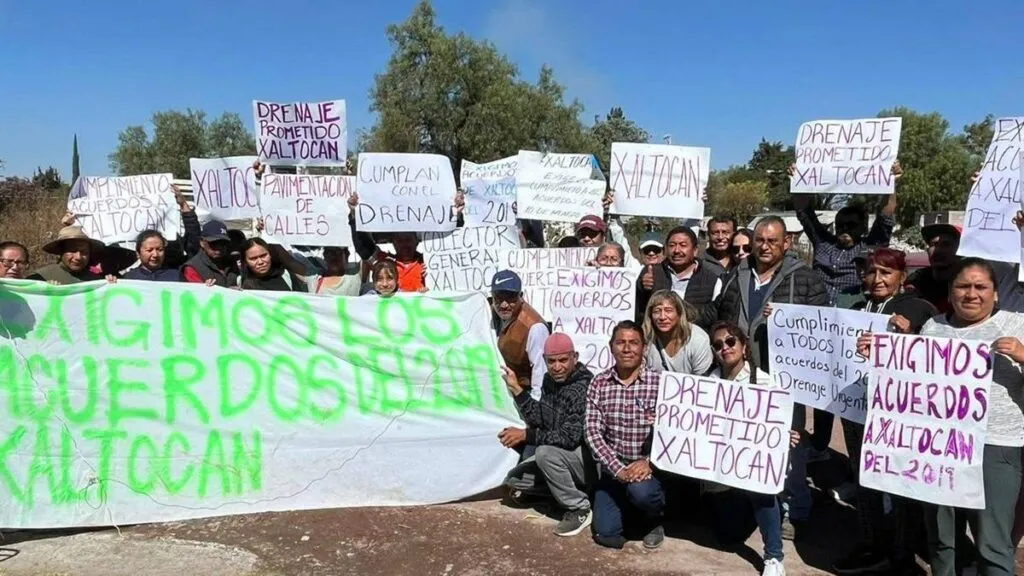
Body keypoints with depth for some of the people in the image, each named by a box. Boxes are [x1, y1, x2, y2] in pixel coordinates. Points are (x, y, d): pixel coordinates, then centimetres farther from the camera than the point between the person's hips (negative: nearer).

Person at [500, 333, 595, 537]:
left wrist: (526, 435, -27)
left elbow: (570, 437, -30)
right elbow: (539, 419, 2)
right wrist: (517, 389, -7)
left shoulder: (584, 388, -26)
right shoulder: (550, 380, 0)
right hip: (561, 456, 9)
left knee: (545, 453, -33)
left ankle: (579, 510, -13)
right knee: (514, 480, 5)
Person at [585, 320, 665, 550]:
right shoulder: (599, 384, -2)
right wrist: (618, 468, -18)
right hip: (613, 467, 2)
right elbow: (593, 432, -7)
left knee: (641, 490, -34)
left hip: (649, 467, -2)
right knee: (606, 533, -7)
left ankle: (655, 518, 4)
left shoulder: (658, 383, -9)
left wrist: (649, 463, -25)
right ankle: (628, 503, 28)